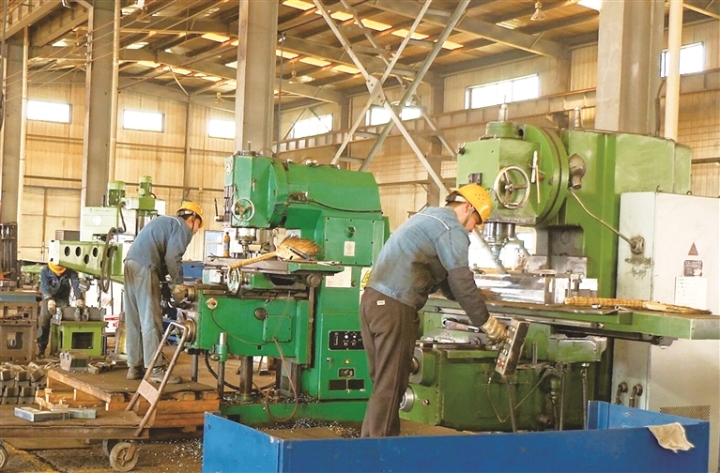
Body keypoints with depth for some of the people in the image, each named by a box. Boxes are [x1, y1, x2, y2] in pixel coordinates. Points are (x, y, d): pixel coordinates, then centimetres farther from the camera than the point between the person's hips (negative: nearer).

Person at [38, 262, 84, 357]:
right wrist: (49, 299, -48)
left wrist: (79, 298, -48)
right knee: (44, 320, -13)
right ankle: (41, 348, -7)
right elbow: (44, 286, -31)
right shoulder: (45, 271, -22)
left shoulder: (70, 271, -21)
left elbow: (76, 283, -31)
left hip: (63, 298, 1)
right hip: (48, 297, -1)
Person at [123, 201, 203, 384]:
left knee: (134, 321, 10)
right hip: (144, 268, -9)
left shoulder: (165, 221, 30)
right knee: (151, 320, -9)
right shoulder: (183, 228, 3)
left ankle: (135, 367, 14)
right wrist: (179, 282, 1)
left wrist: (164, 278, 21)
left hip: (130, 264, 9)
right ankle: (155, 369, -9)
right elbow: (172, 257, -9)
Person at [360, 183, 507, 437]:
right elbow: (462, 281, -11)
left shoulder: (428, 216, 25)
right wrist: (486, 322, -2)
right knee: (390, 386, -4)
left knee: (383, 382, 14)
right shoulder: (452, 229, -6)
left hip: (372, 300, 10)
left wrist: (473, 298, 28)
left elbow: (444, 276, 32)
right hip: (394, 308, -9)